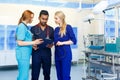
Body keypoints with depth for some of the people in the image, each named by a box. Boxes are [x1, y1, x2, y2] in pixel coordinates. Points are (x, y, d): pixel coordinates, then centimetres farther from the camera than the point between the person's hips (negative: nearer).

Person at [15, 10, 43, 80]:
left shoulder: (25, 26, 13)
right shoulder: (22, 26, -13)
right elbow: (19, 42, -18)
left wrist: (33, 44, 12)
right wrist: (33, 42, -17)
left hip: (26, 54, 9)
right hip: (23, 54, -9)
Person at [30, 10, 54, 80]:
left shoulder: (51, 29, 8)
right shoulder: (33, 28, 3)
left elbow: (53, 40, 11)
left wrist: (51, 45, -10)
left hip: (47, 53, 2)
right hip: (36, 53, -2)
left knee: (47, 73, 12)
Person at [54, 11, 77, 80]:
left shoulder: (68, 27, -5)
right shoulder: (56, 29, 13)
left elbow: (74, 41, -9)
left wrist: (62, 43, -16)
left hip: (66, 54, -6)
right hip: (57, 54, 6)